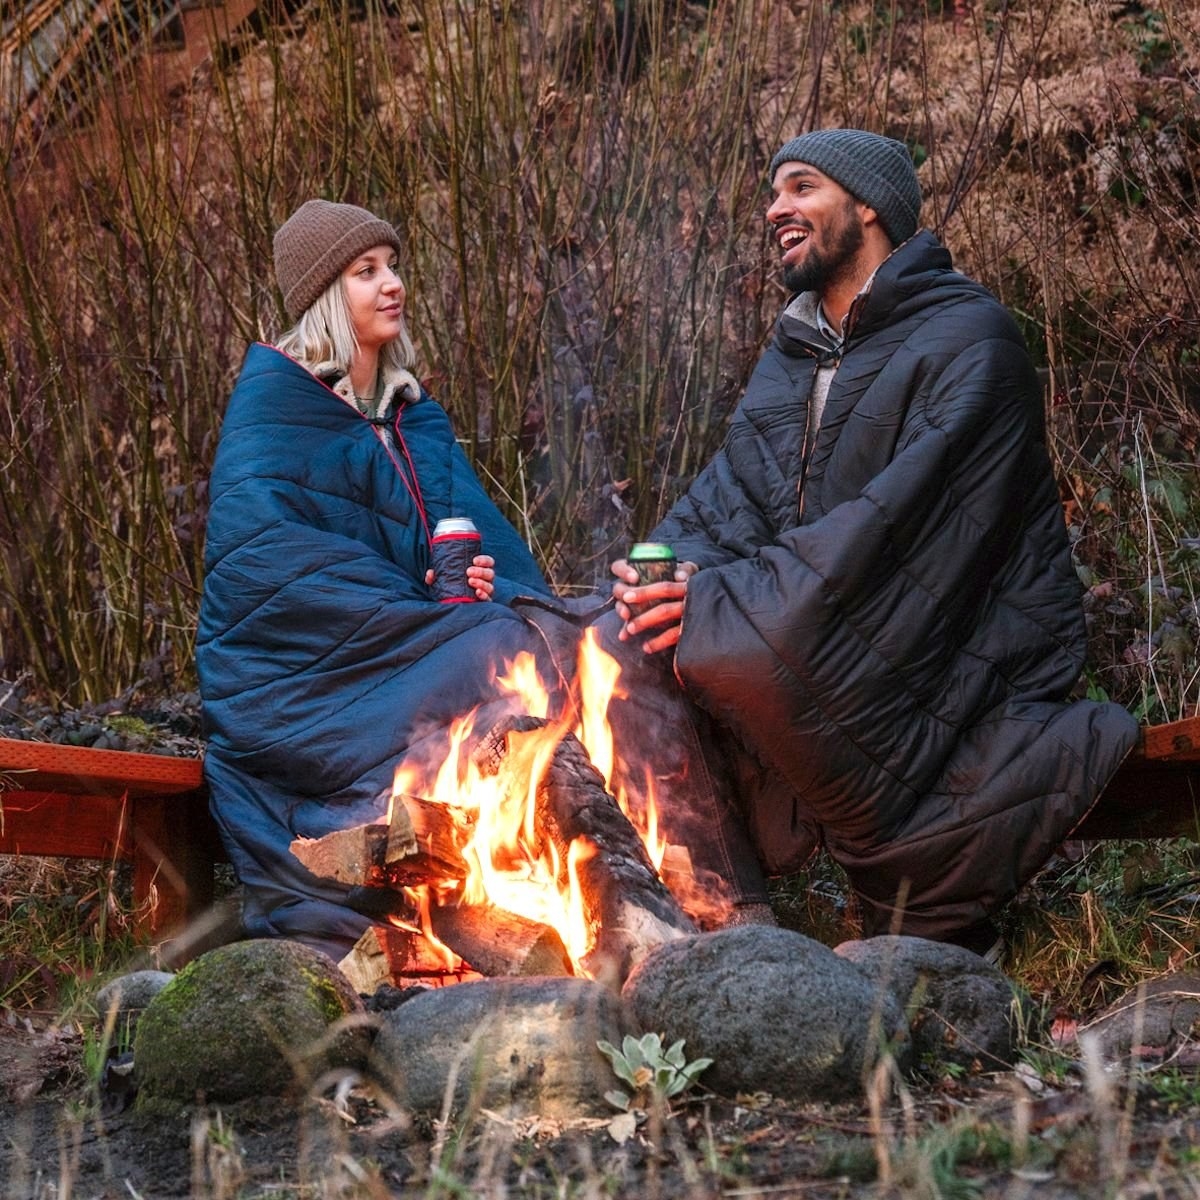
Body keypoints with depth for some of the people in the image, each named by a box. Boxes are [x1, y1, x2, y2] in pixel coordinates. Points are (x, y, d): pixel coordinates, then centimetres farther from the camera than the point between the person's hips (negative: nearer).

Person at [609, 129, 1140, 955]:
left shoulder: (966, 339, -10)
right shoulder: (793, 355, 17)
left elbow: (900, 522, -22)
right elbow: (729, 499, 7)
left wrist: (730, 598, -26)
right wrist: (660, 576, -15)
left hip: (971, 658, -8)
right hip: (848, 643, 8)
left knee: (740, 647, -29)